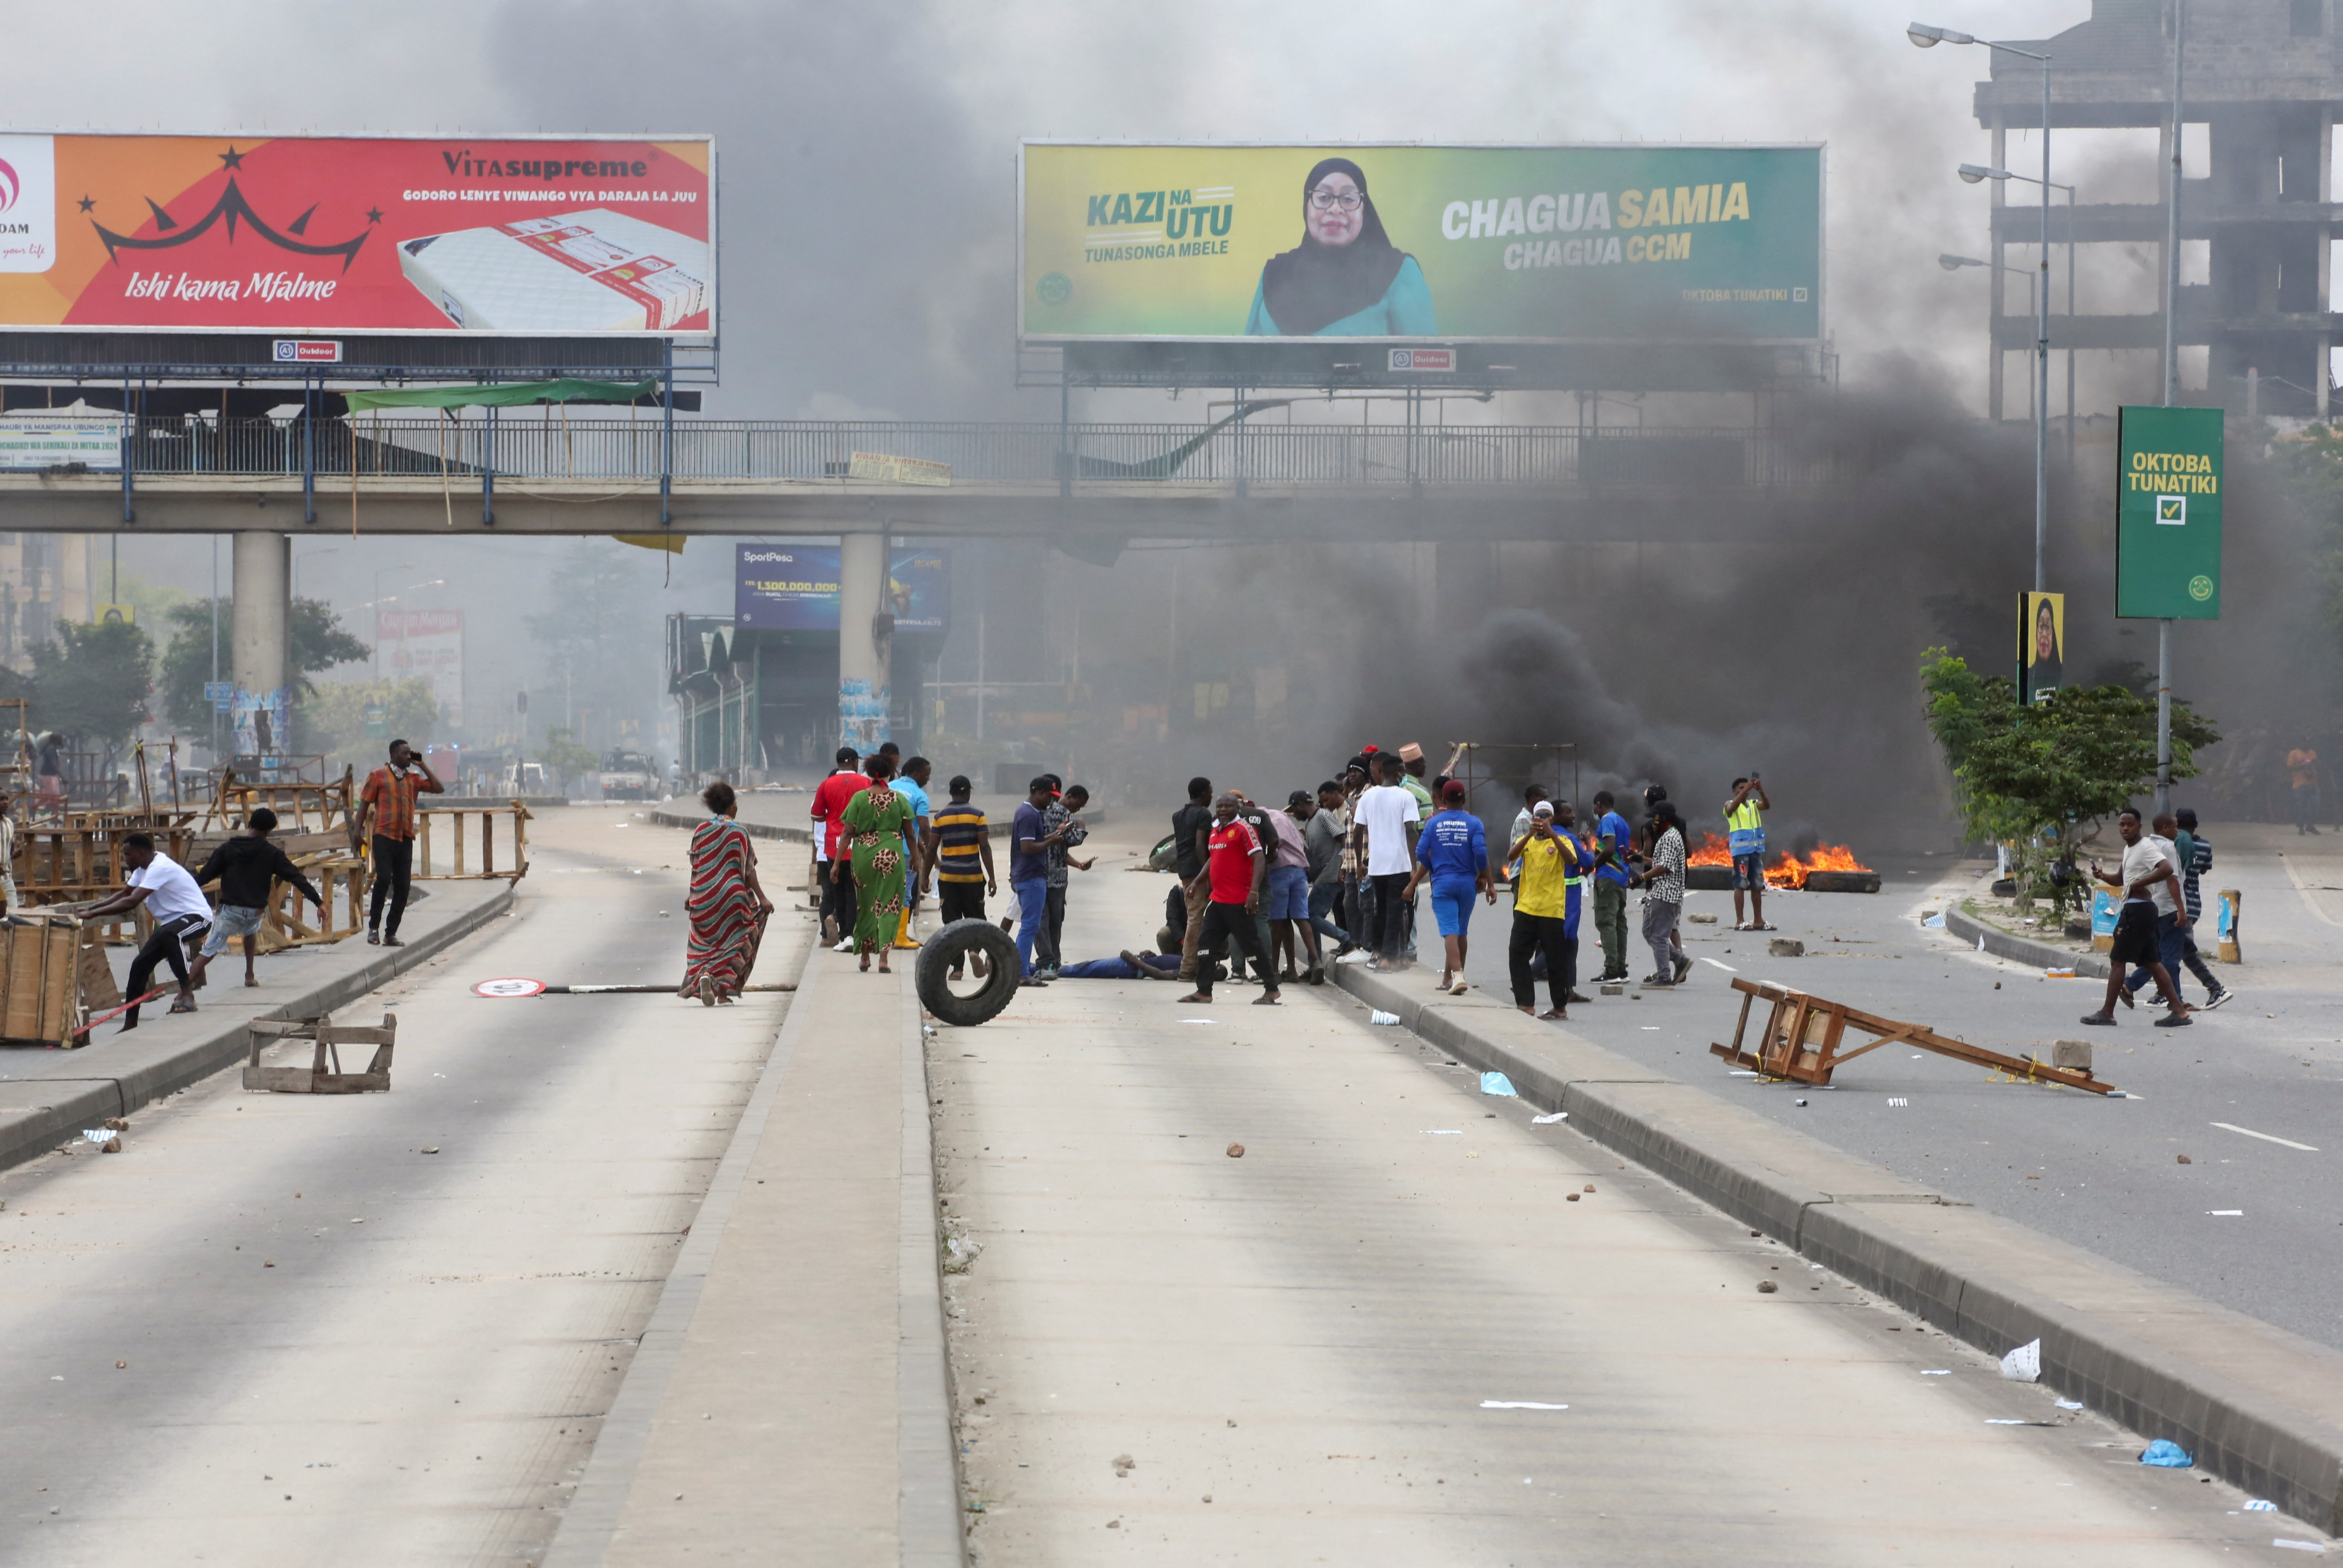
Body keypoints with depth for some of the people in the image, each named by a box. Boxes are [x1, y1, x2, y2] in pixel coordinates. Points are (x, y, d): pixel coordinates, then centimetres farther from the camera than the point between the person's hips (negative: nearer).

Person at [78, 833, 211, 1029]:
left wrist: (92, 914, -28)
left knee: (168, 935, -41)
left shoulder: (160, 868, -24)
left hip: (197, 917, -10)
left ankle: (187, 994, -32)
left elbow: (131, 902, -31)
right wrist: (90, 909, 5)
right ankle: (130, 1026, 11)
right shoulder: (144, 868, 9)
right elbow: (123, 894, 18)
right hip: (173, 921, 10)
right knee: (140, 965, 3)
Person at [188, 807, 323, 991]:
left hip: (230, 911, -2)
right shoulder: (272, 853, -1)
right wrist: (318, 902, -1)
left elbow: (205, 876, 2)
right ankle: (250, 976, 33)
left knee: (209, 950, 4)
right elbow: (296, 877, -3)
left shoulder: (227, 850, 0)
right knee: (251, 931, 37)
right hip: (256, 912, 2)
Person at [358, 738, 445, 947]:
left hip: (406, 838, 4)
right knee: (384, 879, -17)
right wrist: (360, 830, -5)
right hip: (384, 836, -4)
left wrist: (422, 766, 8)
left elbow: (439, 789, 10)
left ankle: (391, 933, 7)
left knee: (403, 887, 0)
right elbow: (365, 804, 5)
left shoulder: (413, 779, 16)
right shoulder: (378, 776, 5)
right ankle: (373, 928, -5)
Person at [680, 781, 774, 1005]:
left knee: (704, 943, 10)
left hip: (705, 896, 2)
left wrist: (692, 895, 16)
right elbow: (748, 870, -7)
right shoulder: (739, 833, -8)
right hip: (732, 894, -2)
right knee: (730, 942, 10)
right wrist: (761, 898, -1)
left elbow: (696, 867, 4)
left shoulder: (701, 831, -1)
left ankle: (703, 976, -17)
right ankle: (723, 991, 5)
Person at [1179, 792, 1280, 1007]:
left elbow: (1259, 859, -18)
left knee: (1251, 945, -3)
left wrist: (1254, 892, -26)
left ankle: (1271, 989, 6)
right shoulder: (1215, 831, 15)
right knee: (1206, 945, 6)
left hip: (1240, 902, -8)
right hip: (1218, 899, 8)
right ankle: (1204, 991, 12)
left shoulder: (1243, 829, -11)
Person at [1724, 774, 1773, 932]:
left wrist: (1761, 792, -21)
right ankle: (1739, 922, -10)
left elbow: (1767, 806, -3)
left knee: (1757, 886, 8)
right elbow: (1732, 808, -22)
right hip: (1740, 850, -6)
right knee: (1740, 885, -8)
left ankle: (1758, 921, 13)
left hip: (1756, 849, 6)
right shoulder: (1731, 805, 2)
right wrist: (1746, 790, -29)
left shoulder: (1753, 804, 16)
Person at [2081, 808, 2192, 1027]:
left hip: (2139, 908, -11)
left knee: (2118, 961, -6)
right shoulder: (2129, 849, 19)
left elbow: (2167, 869, -28)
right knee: (2152, 962, 9)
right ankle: (2179, 1011, 8)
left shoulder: (2146, 847, -13)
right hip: (2134, 908, 11)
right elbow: (2122, 880, 30)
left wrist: (2140, 883, -23)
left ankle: (2107, 1014, -1)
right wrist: (2103, 875, 10)